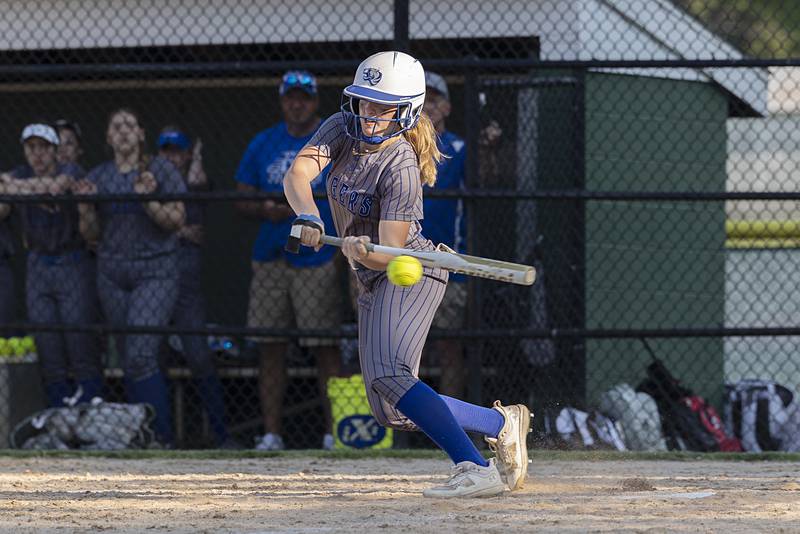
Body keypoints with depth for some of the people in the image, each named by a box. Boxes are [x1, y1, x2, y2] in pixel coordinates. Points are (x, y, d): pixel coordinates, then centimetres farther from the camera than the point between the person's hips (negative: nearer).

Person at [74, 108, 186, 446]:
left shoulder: (160, 170, -1)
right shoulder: (98, 177, 10)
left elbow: (177, 220, -6)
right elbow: (92, 235, 13)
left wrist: (148, 201, -22)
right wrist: (85, 208, -7)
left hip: (155, 270, -5)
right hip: (112, 275, 5)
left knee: (140, 356, -17)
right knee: (129, 359, 5)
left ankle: (162, 437, -15)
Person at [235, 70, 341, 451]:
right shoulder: (264, 144, 14)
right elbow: (241, 198, 15)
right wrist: (265, 210, -7)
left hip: (318, 259, -4)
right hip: (270, 259, 4)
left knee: (325, 347, -7)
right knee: (271, 348, 3)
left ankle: (334, 432, -4)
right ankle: (271, 433, 6)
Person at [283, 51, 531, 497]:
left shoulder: (401, 167, -22)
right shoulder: (342, 129, -3)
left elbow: (390, 254, -24)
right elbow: (297, 174, -18)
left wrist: (365, 254, -46)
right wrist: (308, 216, -37)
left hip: (410, 274, -8)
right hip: (373, 282, 8)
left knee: (388, 374, -30)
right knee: (393, 411, 7)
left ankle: (477, 470, -36)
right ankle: (502, 423, 22)